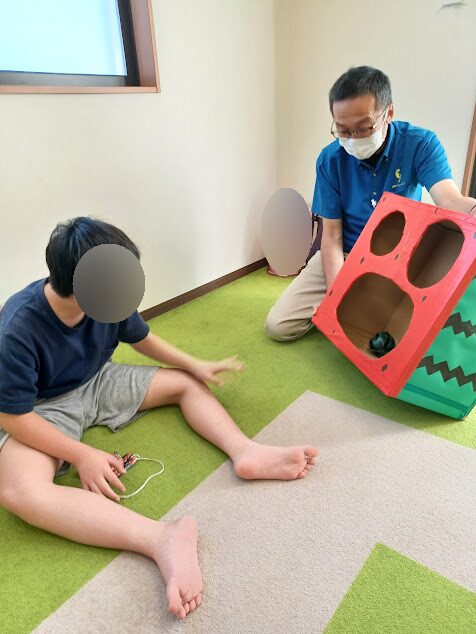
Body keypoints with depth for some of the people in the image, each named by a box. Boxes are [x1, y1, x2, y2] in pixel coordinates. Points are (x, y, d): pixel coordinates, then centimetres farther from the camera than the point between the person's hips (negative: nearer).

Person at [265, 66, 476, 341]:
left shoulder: (420, 144, -13)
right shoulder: (331, 159, -10)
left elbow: (450, 201, -29)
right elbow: (332, 234, -10)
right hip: (344, 256, 1)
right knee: (278, 326, -9)